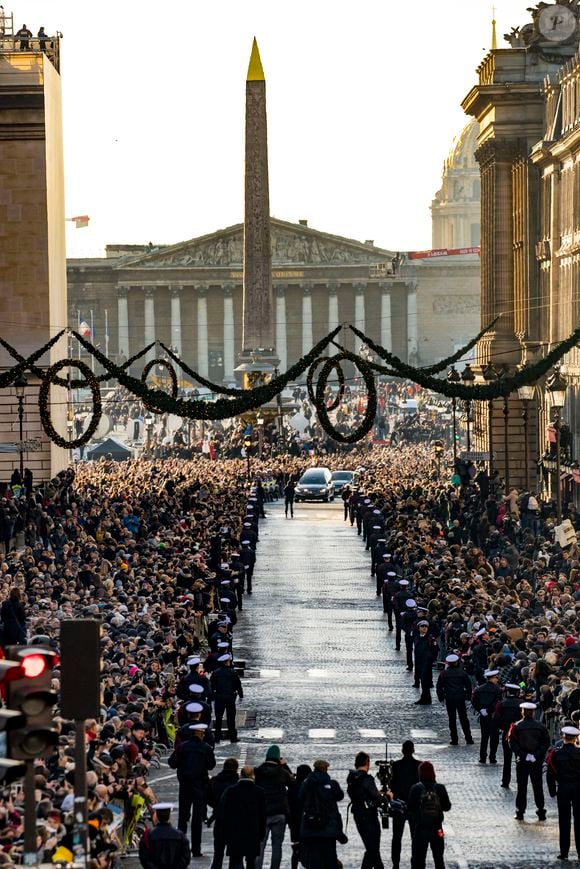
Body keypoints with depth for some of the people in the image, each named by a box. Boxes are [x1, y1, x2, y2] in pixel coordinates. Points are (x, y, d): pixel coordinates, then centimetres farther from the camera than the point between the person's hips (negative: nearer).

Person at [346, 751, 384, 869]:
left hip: (358, 816, 8)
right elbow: (377, 799, -21)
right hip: (369, 817, -8)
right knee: (372, 849, -2)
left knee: (373, 848, 19)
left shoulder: (351, 779, 5)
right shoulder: (367, 779, -18)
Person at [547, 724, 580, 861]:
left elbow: (550, 774, -3)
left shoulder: (556, 754, -6)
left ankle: (564, 852, 5)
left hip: (563, 789, 0)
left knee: (564, 821, 6)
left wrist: (552, 791, 6)